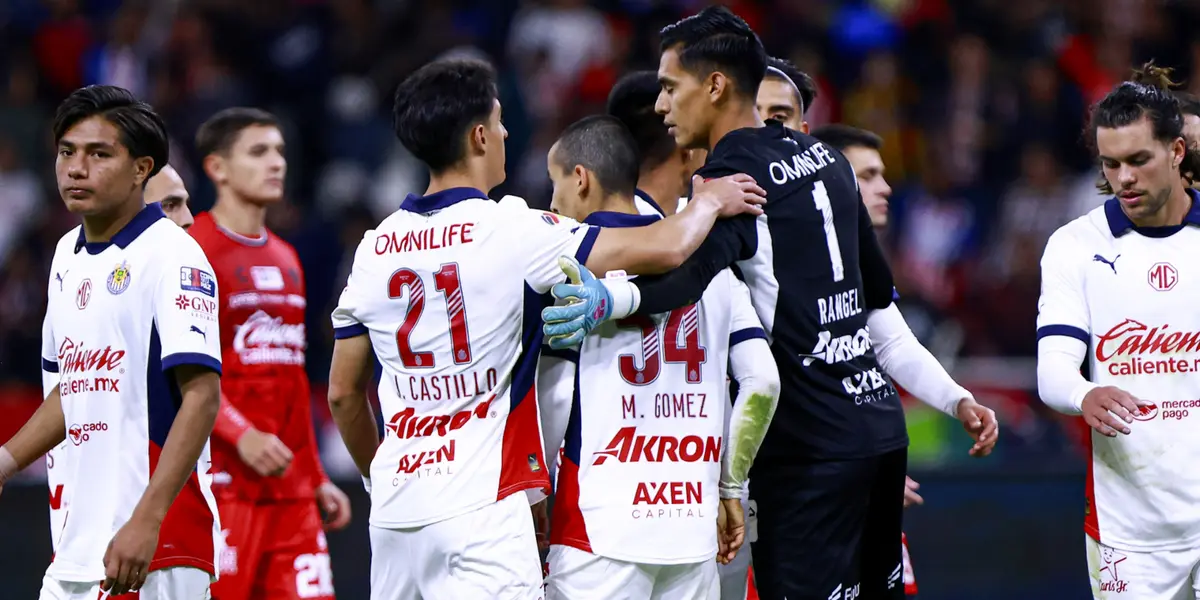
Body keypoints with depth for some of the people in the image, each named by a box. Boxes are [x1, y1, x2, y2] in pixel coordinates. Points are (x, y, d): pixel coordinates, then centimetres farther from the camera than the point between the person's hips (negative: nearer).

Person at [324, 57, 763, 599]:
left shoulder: (375, 247, 8)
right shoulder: (510, 232, -9)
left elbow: (343, 392, 15)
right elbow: (665, 248, -11)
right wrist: (709, 202, 10)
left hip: (395, 509, 6)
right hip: (480, 509, -6)